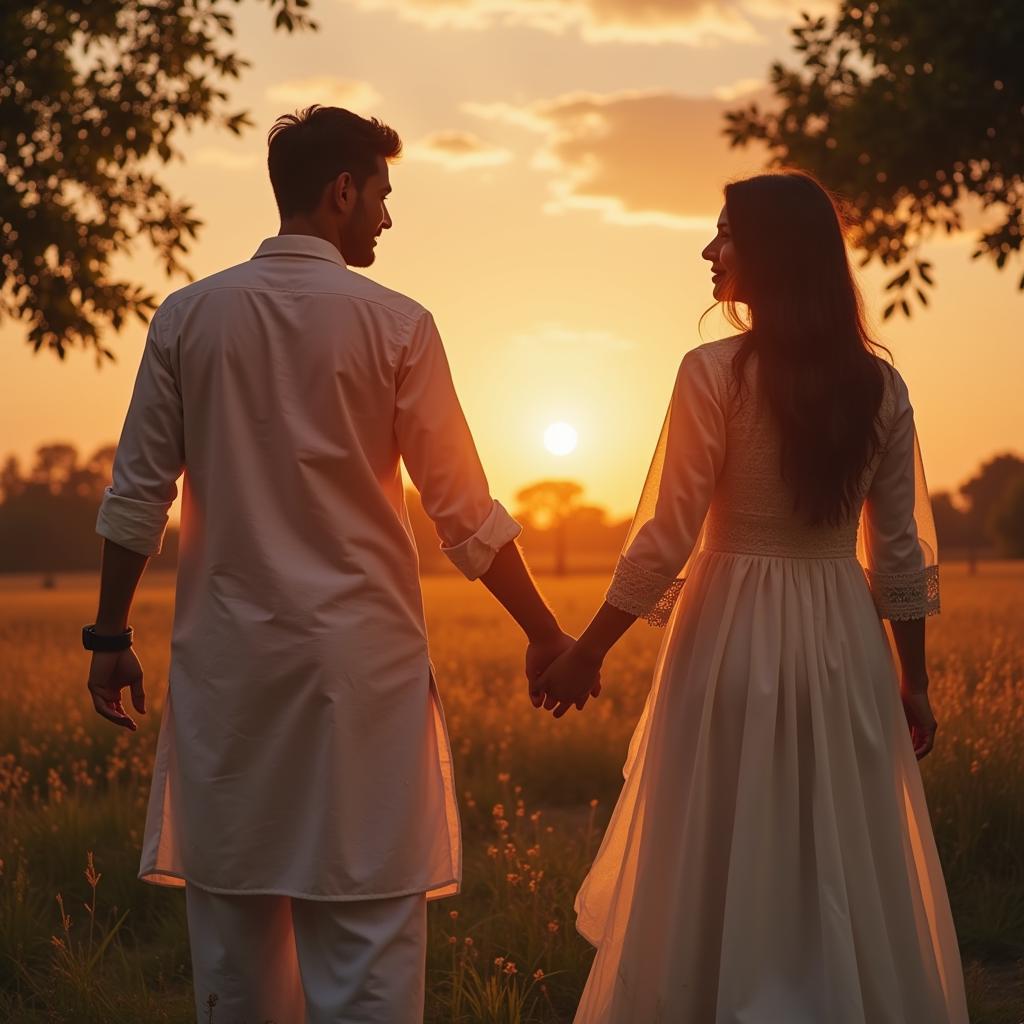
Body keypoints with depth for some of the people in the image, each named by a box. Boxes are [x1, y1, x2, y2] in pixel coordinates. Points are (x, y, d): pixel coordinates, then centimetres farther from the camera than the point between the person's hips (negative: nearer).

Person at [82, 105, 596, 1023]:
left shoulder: (187, 317, 3)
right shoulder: (395, 325, -5)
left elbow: (137, 496, 3)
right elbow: (464, 512, -3)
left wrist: (111, 637, 13)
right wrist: (545, 635, 7)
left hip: (225, 655, 3)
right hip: (360, 655, -3)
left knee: (234, 918, 12)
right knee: (365, 922, 2)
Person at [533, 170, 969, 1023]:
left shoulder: (715, 373, -11)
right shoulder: (880, 386, 2)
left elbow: (668, 538, -11)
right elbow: (901, 552, 4)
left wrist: (587, 653, -2)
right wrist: (914, 682, 14)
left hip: (736, 638, -4)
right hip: (844, 642, 4)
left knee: (721, 872, 8)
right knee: (849, 875, 14)